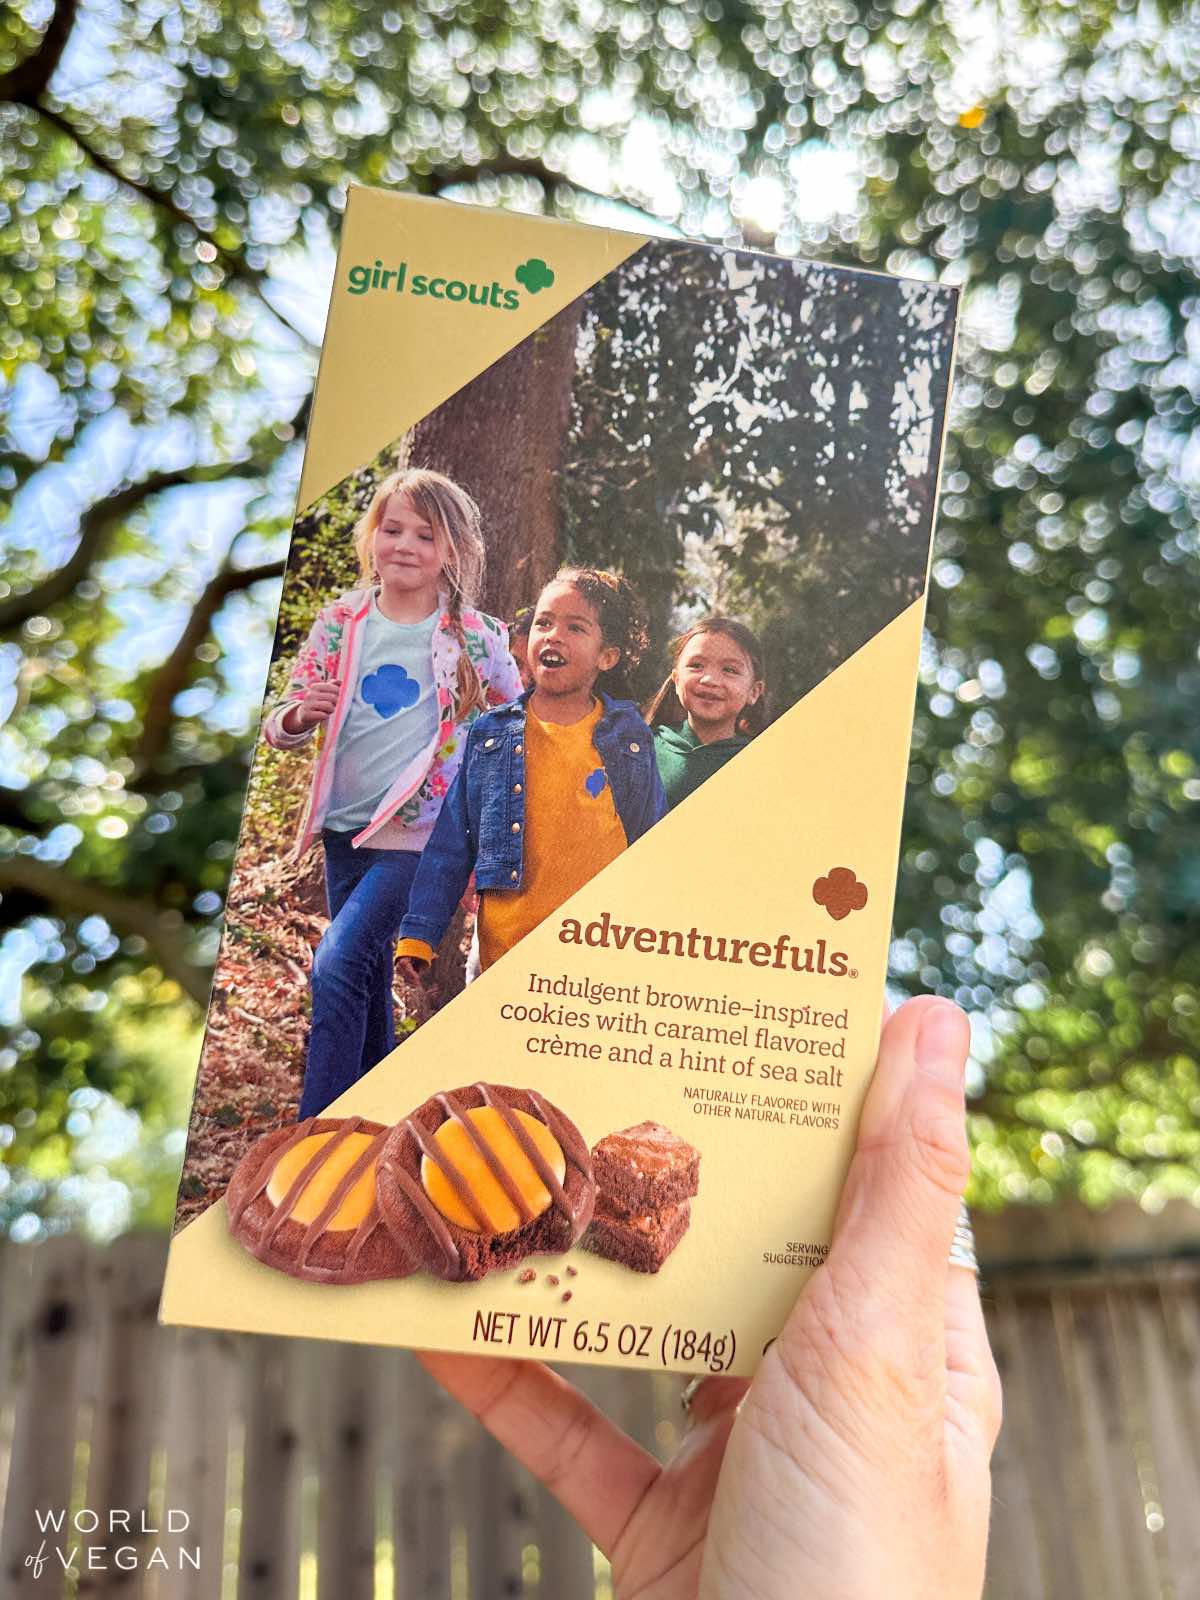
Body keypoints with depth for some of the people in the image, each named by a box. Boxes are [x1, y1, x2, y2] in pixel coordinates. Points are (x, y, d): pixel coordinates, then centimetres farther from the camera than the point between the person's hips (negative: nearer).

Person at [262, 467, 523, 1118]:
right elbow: (280, 731, 5)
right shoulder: (340, 623, 3)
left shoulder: (474, 637, -5)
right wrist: (298, 715, -16)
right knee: (367, 982, 15)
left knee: (337, 966, -18)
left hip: (416, 829, -4)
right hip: (344, 826, 4)